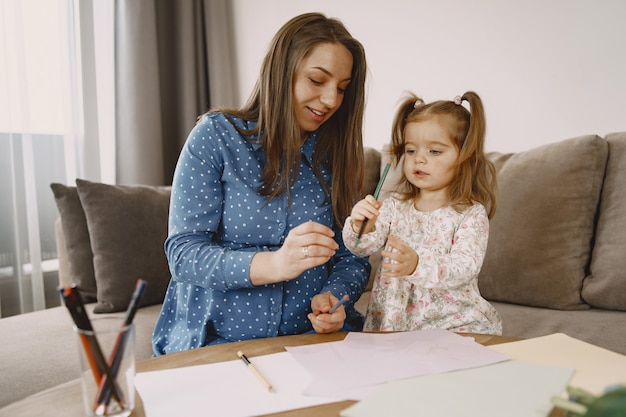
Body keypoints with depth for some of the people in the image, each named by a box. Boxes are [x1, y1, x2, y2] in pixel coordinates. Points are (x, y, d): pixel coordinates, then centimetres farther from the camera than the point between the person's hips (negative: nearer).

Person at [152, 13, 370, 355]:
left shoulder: (336, 155, 6)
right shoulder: (216, 136, -4)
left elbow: (353, 257, 9)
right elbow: (183, 253, -11)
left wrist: (334, 296, -14)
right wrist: (272, 265, -27)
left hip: (311, 338, 3)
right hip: (214, 341, -2)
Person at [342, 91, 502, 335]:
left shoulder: (471, 215, -6)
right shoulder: (394, 207, 5)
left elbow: (465, 267, -20)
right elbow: (362, 247, -4)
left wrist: (417, 265, -38)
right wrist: (361, 228, -27)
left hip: (454, 322, -2)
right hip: (392, 321, 2)